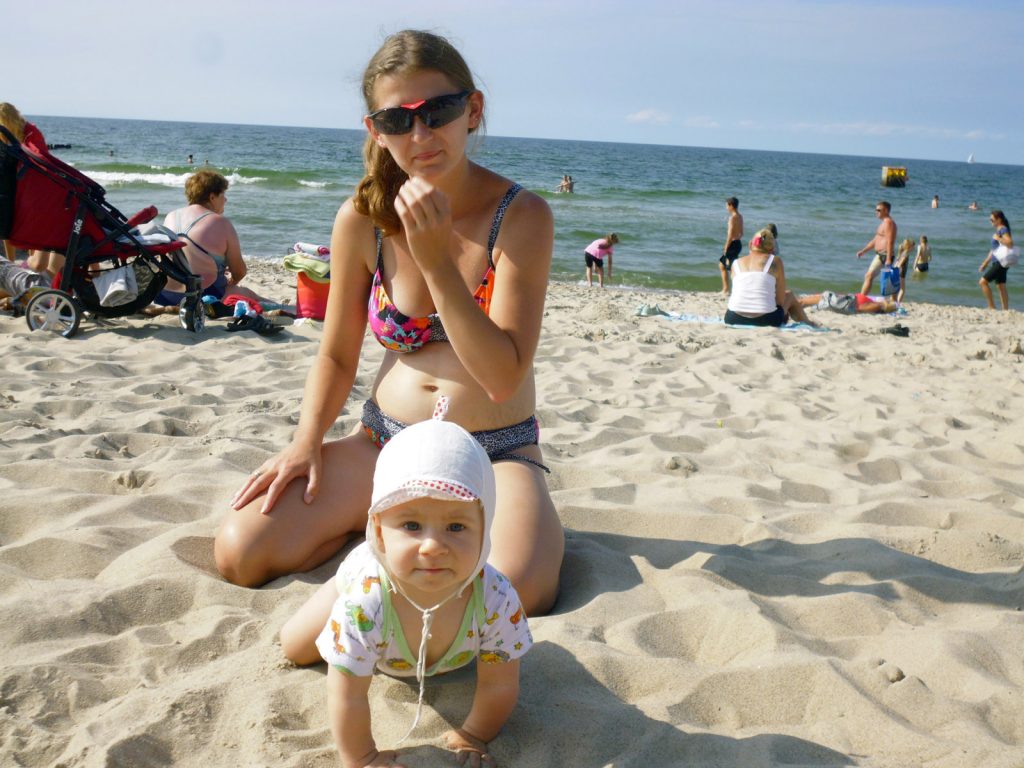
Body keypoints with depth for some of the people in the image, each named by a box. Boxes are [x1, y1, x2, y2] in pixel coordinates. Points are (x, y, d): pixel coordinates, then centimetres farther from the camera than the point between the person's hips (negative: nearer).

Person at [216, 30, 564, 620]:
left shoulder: (521, 216, -13)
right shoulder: (364, 219, -3)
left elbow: (503, 378, -19)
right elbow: (338, 356, 9)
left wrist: (436, 259, -25)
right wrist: (308, 439, -9)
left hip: (497, 454, -3)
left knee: (518, 591, -32)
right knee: (240, 552, -14)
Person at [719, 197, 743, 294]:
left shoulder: (733, 218, -17)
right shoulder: (740, 217, 11)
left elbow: (730, 235, -20)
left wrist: (726, 248, -16)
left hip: (733, 244, -10)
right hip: (738, 243, 10)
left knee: (732, 269, -4)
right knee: (722, 265, 19)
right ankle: (725, 289, 20)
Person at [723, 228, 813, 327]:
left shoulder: (736, 263, 12)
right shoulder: (775, 261, 5)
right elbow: (780, 300, 3)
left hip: (733, 319, 3)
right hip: (764, 320, -3)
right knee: (789, 296, 28)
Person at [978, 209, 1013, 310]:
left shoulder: (1003, 229, -13)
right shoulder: (998, 230, 17)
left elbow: (1010, 243, -27)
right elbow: (994, 249, 23)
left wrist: (998, 238, -21)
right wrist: (985, 262, 24)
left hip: (1000, 262, -10)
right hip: (997, 262, 10)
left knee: (983, 282, -11)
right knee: (1001, 287, 11)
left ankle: (991, 306, -8)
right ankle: (1006, 310, 13)